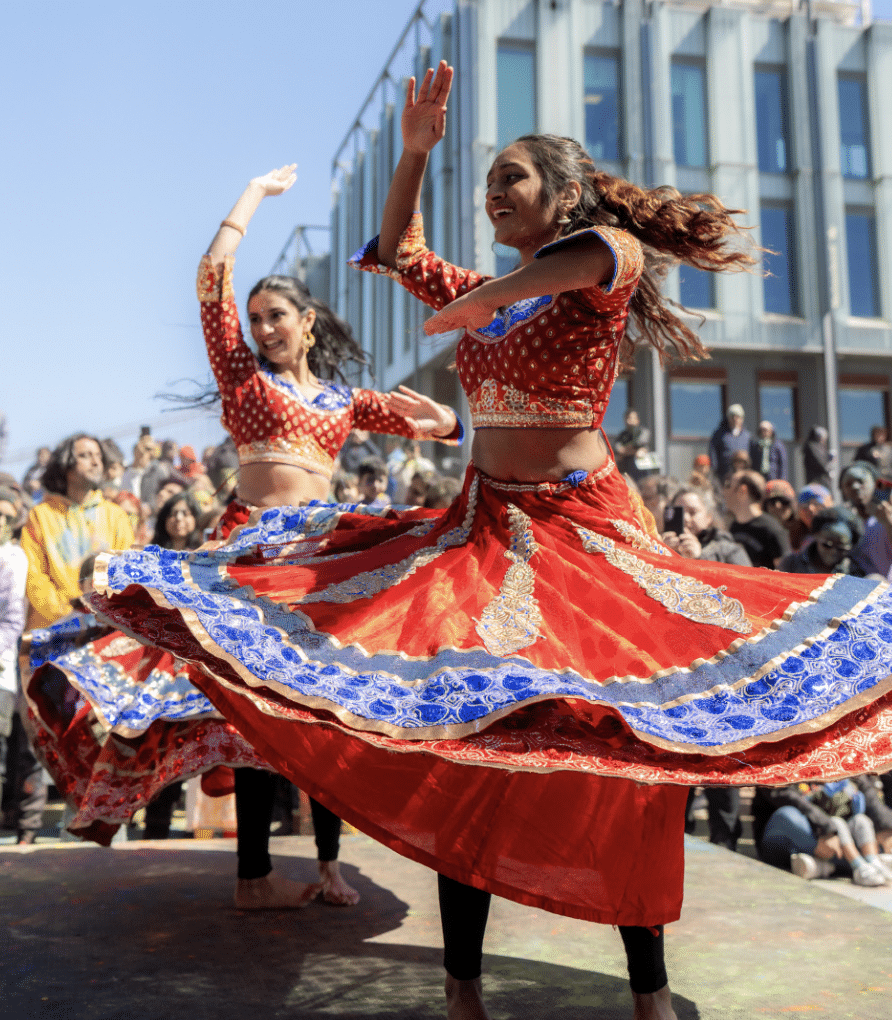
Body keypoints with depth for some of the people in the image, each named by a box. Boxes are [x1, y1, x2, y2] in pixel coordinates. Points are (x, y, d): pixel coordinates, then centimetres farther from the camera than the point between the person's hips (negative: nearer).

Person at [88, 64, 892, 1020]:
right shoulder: (486, 291, 15)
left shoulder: (594, 284, -5)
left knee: (623, 755, -3)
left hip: (585, 531, -5)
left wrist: (482, 301, -21)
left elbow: (615, 250, -28)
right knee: (462, 739, -1)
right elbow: (397, 253, 26)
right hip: (484, 528, 6)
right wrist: (413, 151, 14)